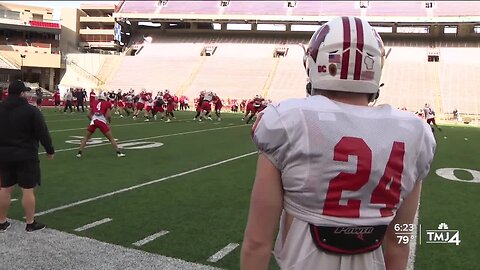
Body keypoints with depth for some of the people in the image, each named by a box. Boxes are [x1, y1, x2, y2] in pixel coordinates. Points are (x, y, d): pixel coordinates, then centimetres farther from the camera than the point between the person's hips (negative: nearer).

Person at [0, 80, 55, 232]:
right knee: (28, 190, 1)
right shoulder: (31, 111, -13)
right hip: (26, 156, -6)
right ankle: (31, 224, 8)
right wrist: (50, 151, -1)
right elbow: (43, 133, -12)